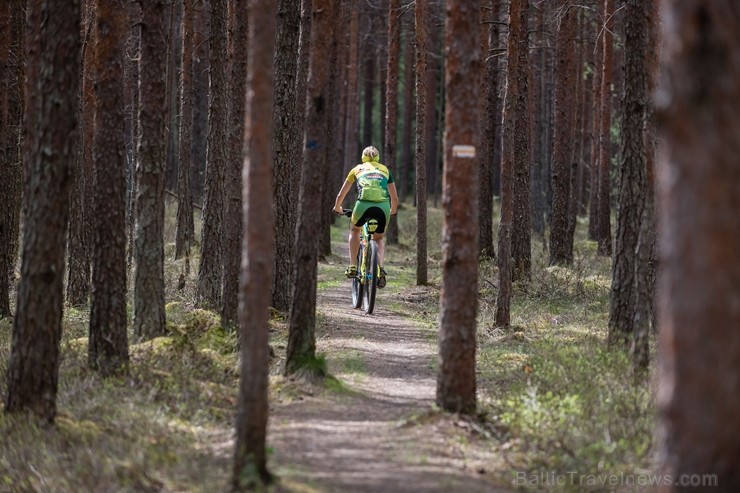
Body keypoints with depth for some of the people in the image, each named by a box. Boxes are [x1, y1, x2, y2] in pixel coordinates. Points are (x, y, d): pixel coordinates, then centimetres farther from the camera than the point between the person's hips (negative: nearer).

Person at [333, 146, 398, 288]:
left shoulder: (357, 169, 25)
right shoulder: (385, 170, 27)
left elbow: (341, 195, 33)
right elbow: (395, 198, 30)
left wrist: (337, 207, 53)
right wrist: (393, 211, 51)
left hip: (363, 205, -1)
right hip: (383, 207, 1)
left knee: (354, 230, 31)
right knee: (379, 238, 26)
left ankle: (352, 267, 20)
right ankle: (380, 268, 1)